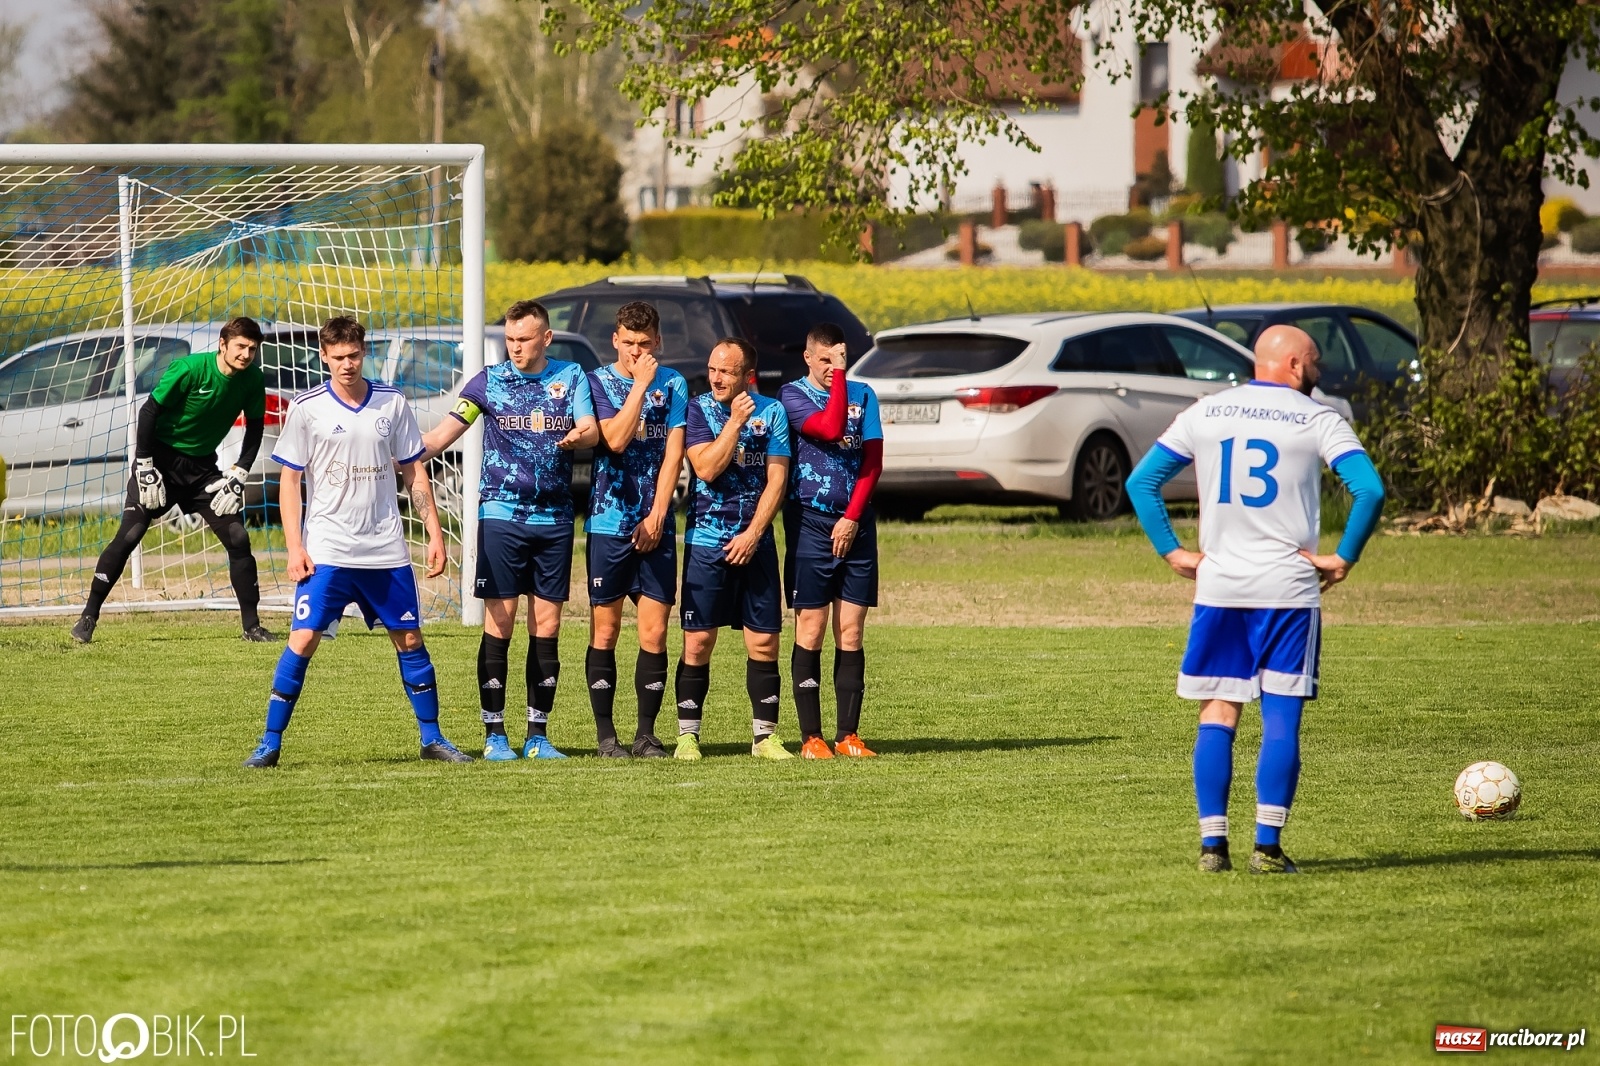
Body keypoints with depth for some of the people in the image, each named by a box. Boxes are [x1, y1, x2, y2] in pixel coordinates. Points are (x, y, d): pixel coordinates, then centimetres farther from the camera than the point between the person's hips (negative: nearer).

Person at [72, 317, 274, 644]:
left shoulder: (253, 381, -8)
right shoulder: (190, 369, -23)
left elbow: (254, 430, 5)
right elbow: (149, 412, -17)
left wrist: (237, 476, -4)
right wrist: (145, 469, -18)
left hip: (202, 466, 4)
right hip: (161, 458, -4)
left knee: (237, 537, -4)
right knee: (128, 535, -13)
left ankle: (251, 626, 6)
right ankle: (88, 617, -5)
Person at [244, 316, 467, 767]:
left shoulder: (392, 403, 5)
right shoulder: (307, 408, -2)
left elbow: (414, 472, 11)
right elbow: (289, 480, -1)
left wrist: (435, 534, 5)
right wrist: (295, 547, -8)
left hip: (387, 550, 3)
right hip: (327, 551, -3)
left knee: (410, 639, 6)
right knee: (303, 640, -9)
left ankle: (432, 738, 18)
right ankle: (270, 743, -4)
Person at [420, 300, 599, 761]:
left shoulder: (571, 377, 6)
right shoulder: (490, 380, 3)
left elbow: (592, 430, -5)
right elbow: (443, 434, 1)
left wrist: (578, 436, -29)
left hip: (554, 519, 2)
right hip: (501, 514, -2)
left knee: (547, 626, 3)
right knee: (499, 623, -5)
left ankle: (538, 734, 9)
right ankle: (494, 734, 0)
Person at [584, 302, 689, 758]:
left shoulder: (673, 384, 7)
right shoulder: (598, 382, 0)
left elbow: (673, 453, 2)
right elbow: (616, 439, -14)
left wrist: (656, 516, -6)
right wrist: (640, 383, -14)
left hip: (656, 525, 2)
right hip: (608, 525, -2)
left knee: (654, 633, -1)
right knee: (604, 632, 1)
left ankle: (646, 733, 6)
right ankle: (606, 734, 6)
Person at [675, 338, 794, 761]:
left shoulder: (772, 412, 4)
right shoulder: (698, 409, 1)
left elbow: (776, 480, 0)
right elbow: (708, 469, -11)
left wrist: (752, 535, -8)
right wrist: (735, 421, -14)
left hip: (756, 542, 1)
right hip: (706, 540, -1)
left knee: (764, 642, 0)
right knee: (698, 641, -3)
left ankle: (764, 735, 8)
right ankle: (688, 735, 3)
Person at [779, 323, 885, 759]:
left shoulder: (863, 395, 10)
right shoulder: (792, 394, -1)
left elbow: (873, 460, 4)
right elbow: (830, 428, -18)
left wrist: (852, 517, -6)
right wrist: (839, 373, -13)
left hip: (855, 524, 3)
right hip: (811, 522, -3)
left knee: (851, 632, 2)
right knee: (811, 629, -3)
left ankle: (848, 734, 4)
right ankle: (811, 736, -2)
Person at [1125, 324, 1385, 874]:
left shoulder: (1205, 413, 9)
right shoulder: (1316, 420, -2)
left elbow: (1140, 482, 9)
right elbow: (1369, 489, -15)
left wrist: (1172, 552, 9)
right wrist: (1344, 558, -6)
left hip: (1217, 586, 3)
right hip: (1288, 588, -3)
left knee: (1217, 715, 7)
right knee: (1281, 719, 1)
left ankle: (1212, 844, 1)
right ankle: (1267, 846, -4)